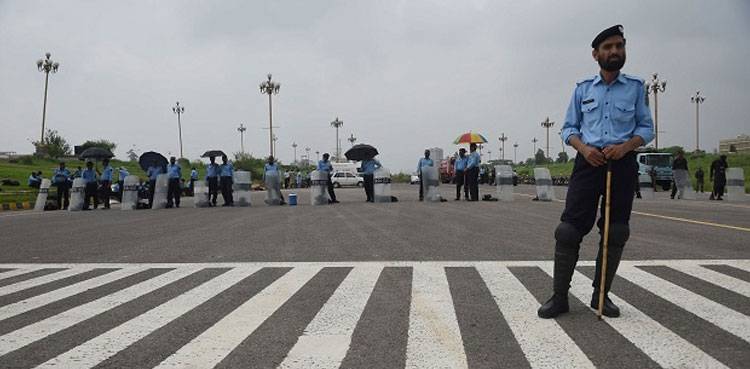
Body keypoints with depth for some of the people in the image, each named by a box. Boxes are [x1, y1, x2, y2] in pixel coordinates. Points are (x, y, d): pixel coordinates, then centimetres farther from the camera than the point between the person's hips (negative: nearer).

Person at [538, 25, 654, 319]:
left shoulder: (635, 87, 9)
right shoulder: (583, 88, 11)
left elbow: (646, 128, 8)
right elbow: (568, 128, 11)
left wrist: (625, 146, -13)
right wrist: (583, 148, -10)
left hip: (622, 163, 1)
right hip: (589, 162, 0)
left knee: (616, 233, 5)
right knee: (569, 229, -8)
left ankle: (601, 295, 19)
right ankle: (560, 296, 0)